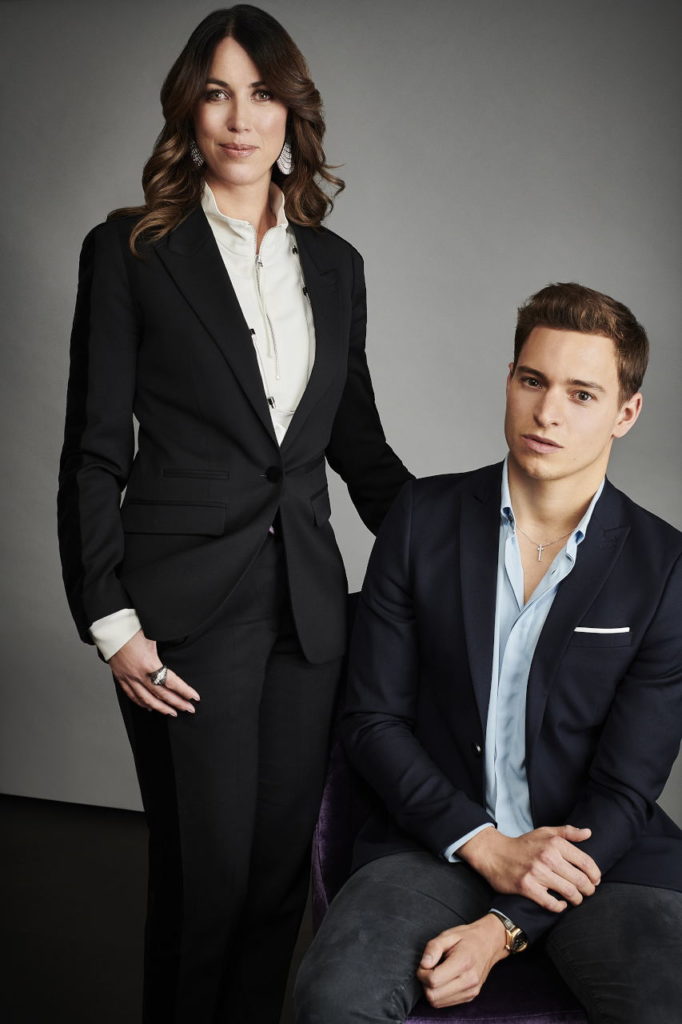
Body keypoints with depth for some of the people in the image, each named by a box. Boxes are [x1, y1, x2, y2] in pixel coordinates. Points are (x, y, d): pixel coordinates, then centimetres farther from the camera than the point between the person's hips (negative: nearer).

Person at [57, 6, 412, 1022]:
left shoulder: (334, 264, 12)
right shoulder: (130, 250, 0)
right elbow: (95, 452, -2)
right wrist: (111, 621, -9)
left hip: (307, 604, 4)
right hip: (188, 605, -4)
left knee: (281, 865, 10)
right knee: (206, 871, 3)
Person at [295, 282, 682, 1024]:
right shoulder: (423, 518, 1)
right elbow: (372, 719, 1)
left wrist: (504, 931, -14)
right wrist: (485, 845, -11)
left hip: (597, 852, 0)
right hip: (440, 841, 0)